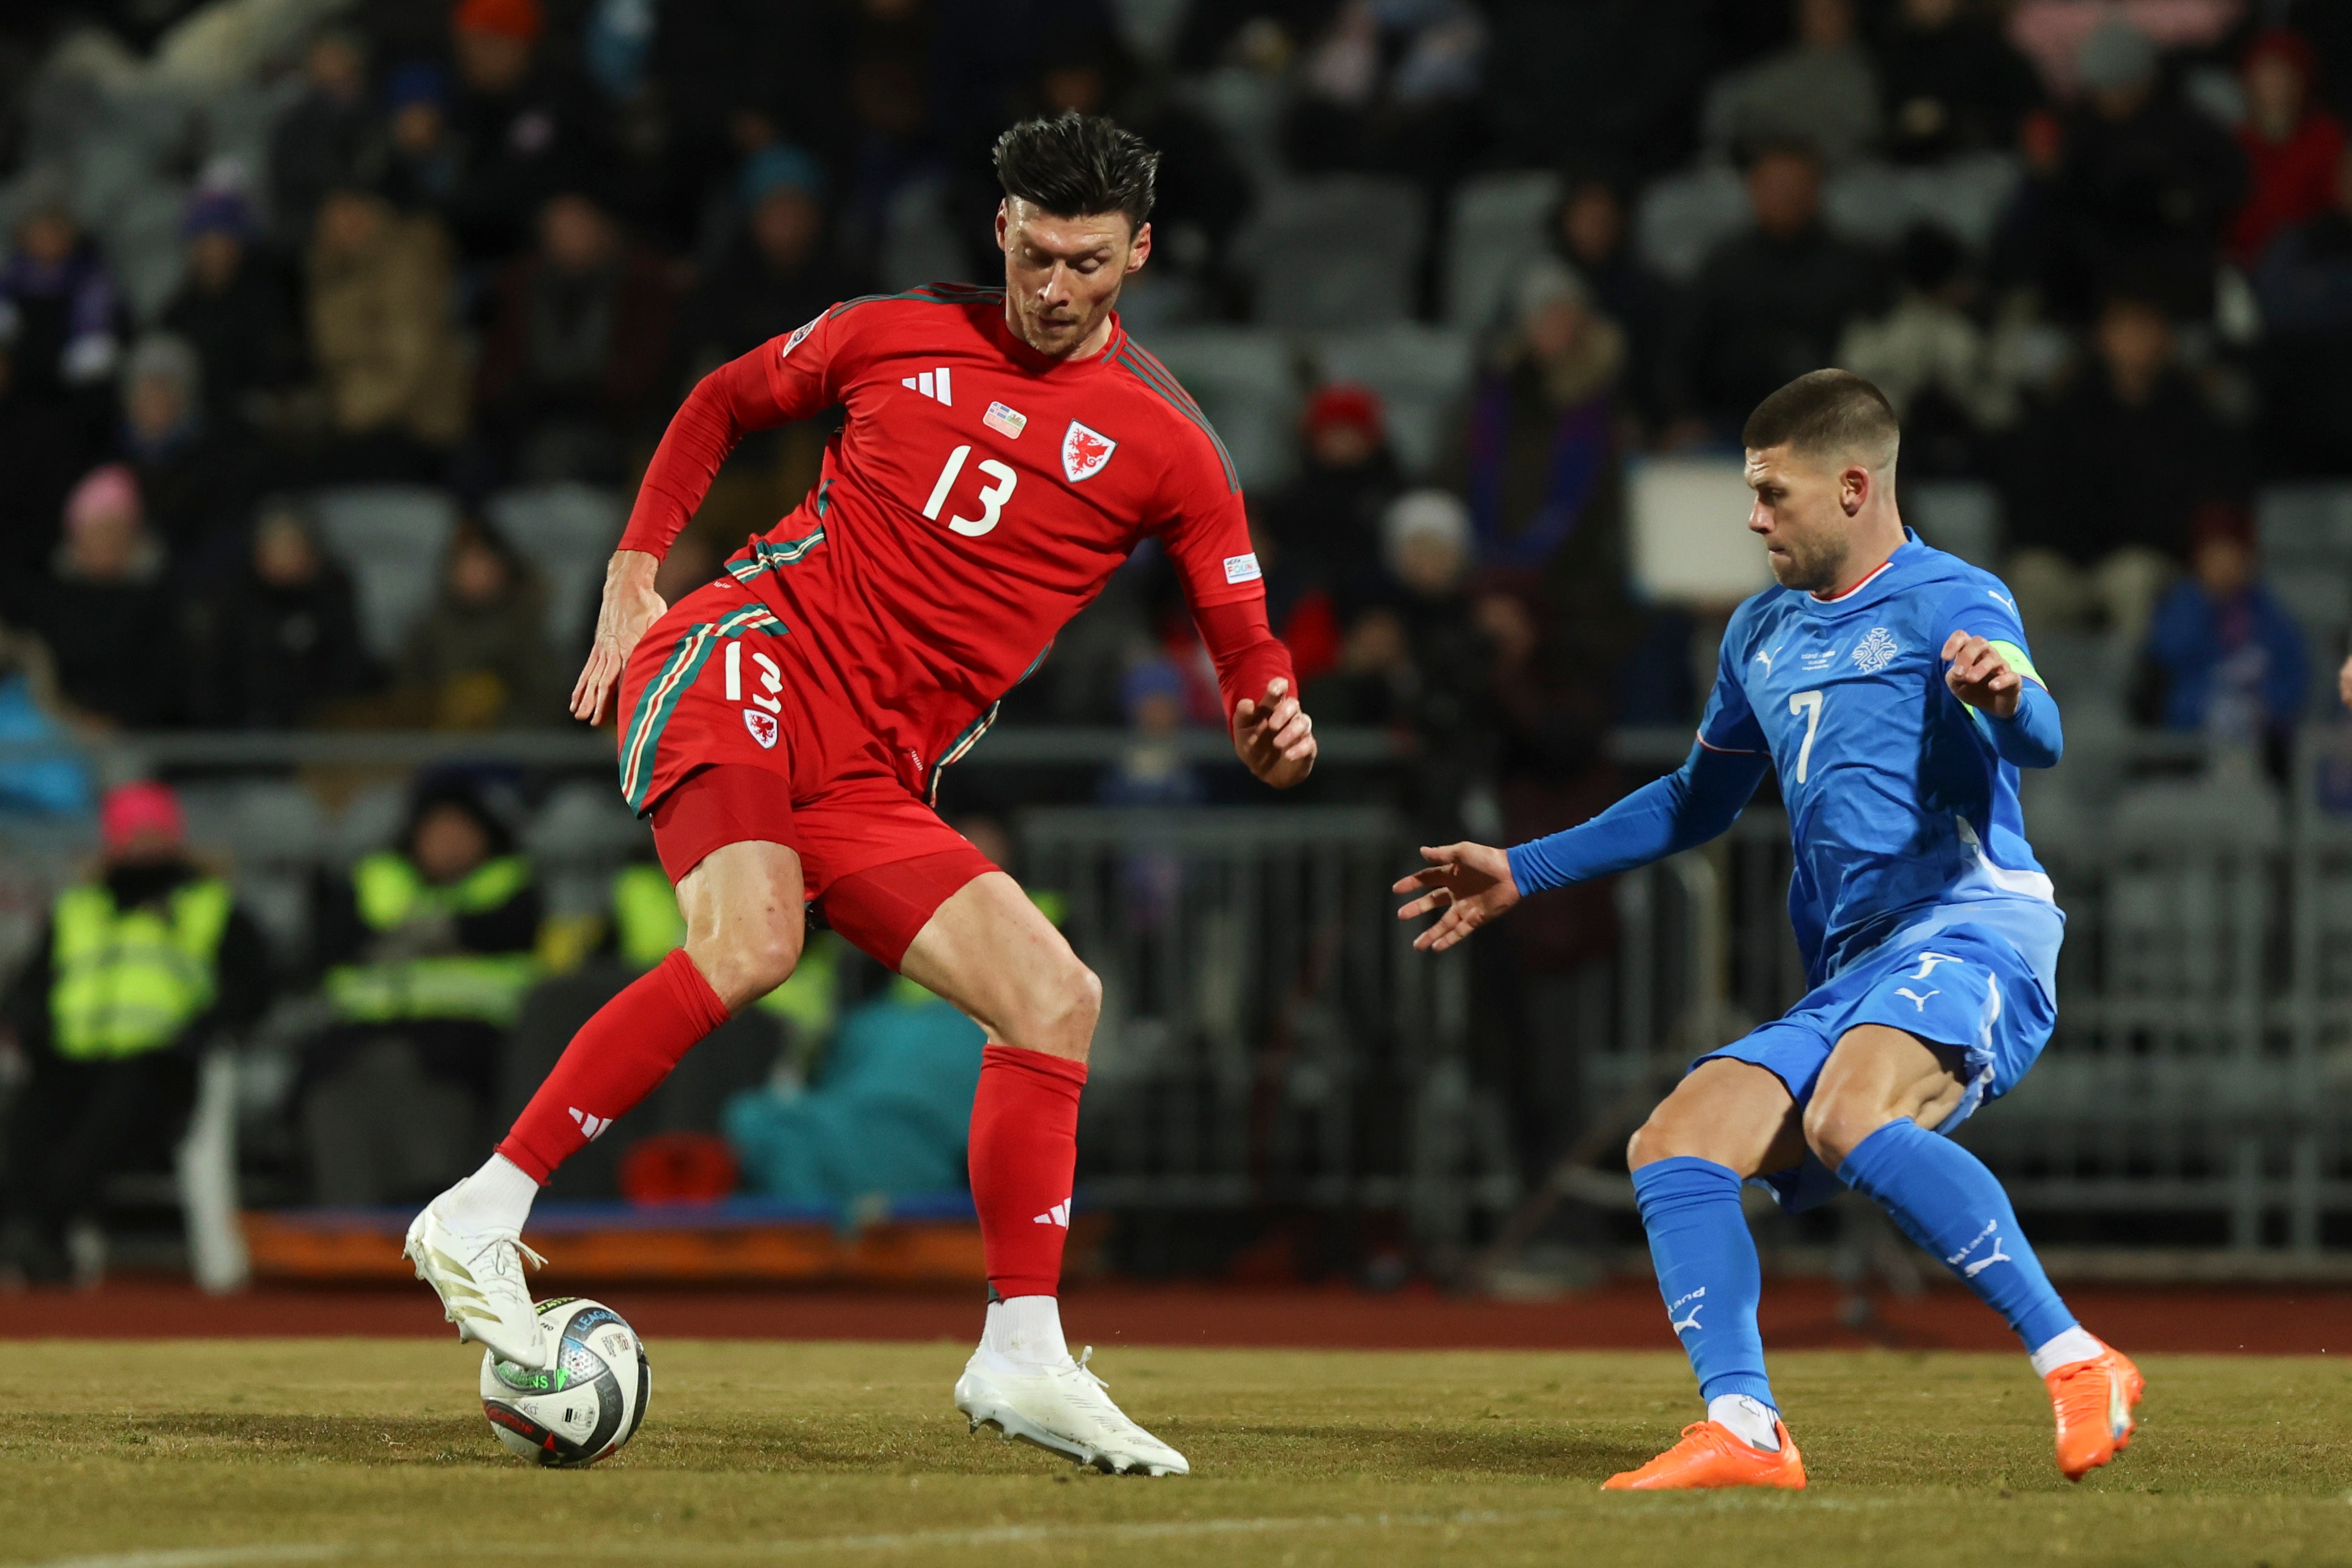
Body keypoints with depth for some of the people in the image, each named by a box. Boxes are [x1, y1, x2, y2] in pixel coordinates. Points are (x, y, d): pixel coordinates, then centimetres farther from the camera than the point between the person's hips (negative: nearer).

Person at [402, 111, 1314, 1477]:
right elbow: (723, 404, 23)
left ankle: (1025, 1362, -1)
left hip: (869, 778, 4)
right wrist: (634, 578, 13)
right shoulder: (896, 337, 7)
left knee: (1057, 999, -7)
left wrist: (1270, 730, -17)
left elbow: (1246, 646, 7)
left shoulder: (1167, 448, 6)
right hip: (749, 654, -4)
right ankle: (479, 1222, -29)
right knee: (749, 942, -31)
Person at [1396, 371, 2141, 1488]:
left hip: (1971, 931, -8)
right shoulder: (1764, 634, 23)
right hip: (1848, 977, 8)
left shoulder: (1947, 602, -2)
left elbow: (2038, 741, -21)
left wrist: (2008, 696, -45)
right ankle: (1743, 1428, -21)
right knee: (1672, 1146, -11)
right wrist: (1522, 874, 38)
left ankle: (2078, 1365, -33)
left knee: (1850, 1120, -35)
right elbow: (1699, 801, 38)